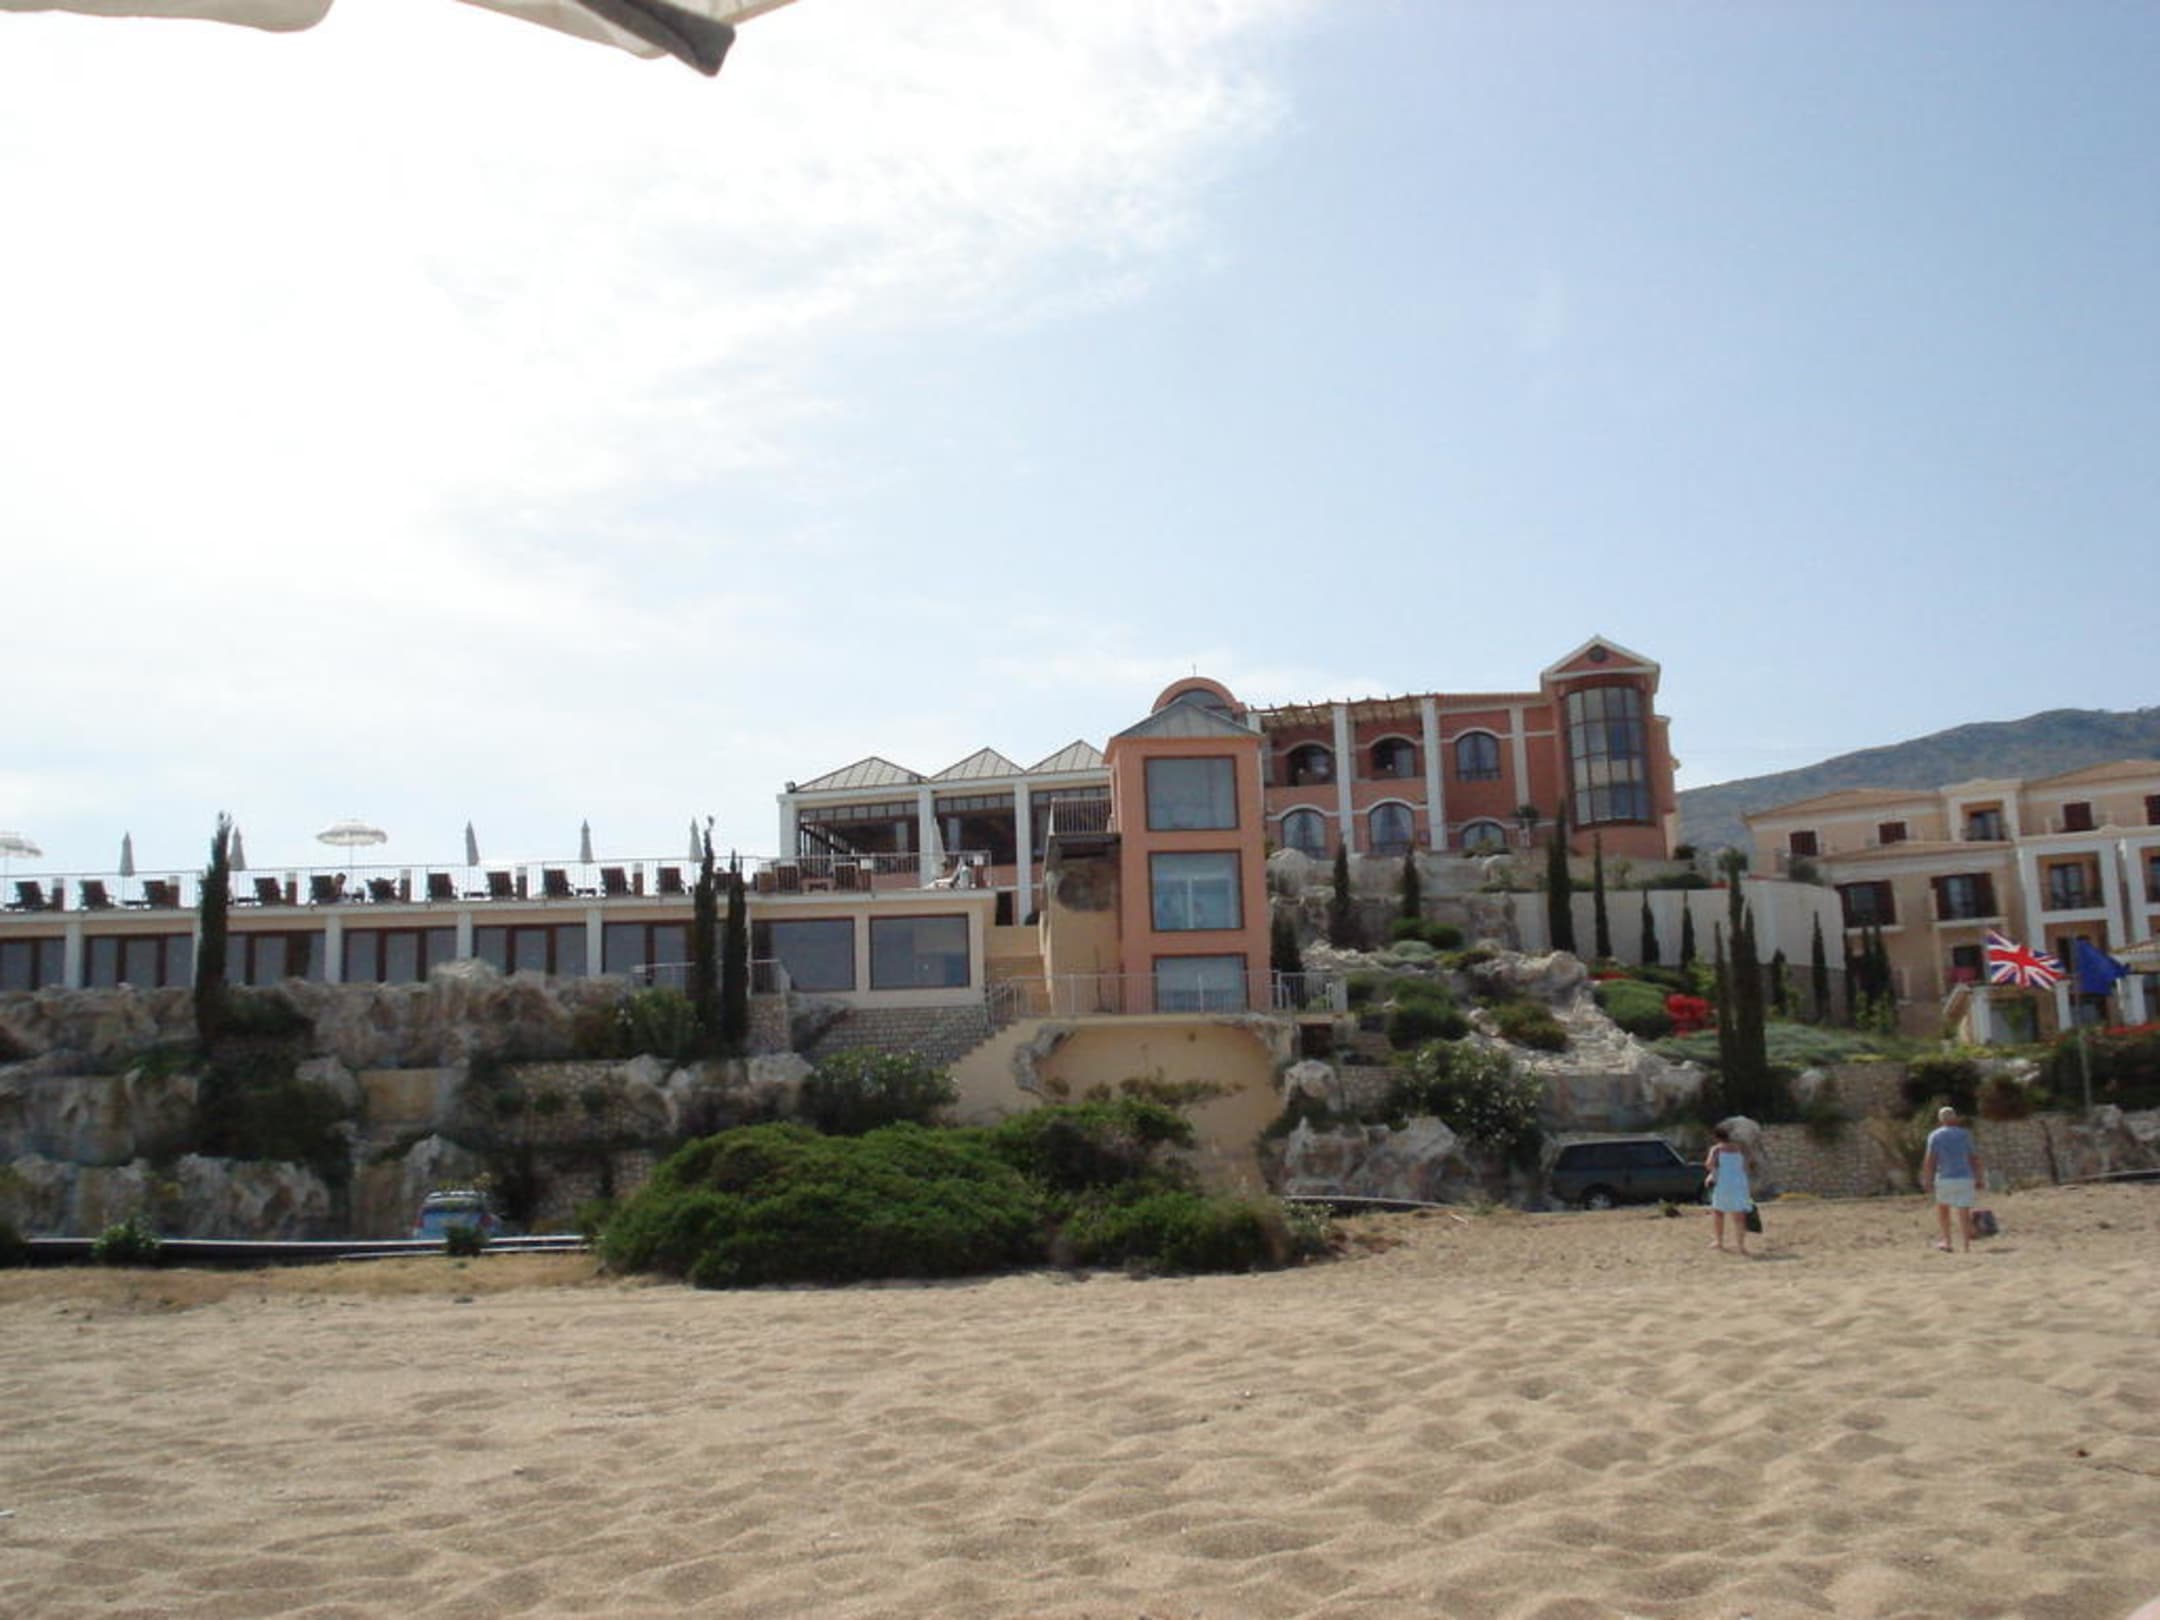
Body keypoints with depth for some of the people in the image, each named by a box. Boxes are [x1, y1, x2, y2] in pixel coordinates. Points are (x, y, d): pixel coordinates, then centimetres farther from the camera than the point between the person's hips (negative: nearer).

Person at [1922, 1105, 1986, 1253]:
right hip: (1965, 1179, 1)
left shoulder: (1935, 1135, -1)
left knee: (1942, 1207, 22)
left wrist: (1927, 1181, -5)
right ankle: (1967, 1248, -5)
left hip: (1945, 1179, -1)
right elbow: (1974, 1158, 6)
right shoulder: (1965, 1134, 6)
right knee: (1964, 1214, 3)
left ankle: (1947, 1241, 17)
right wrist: (1978, 1178, 15)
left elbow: (1930, 1160, -8)